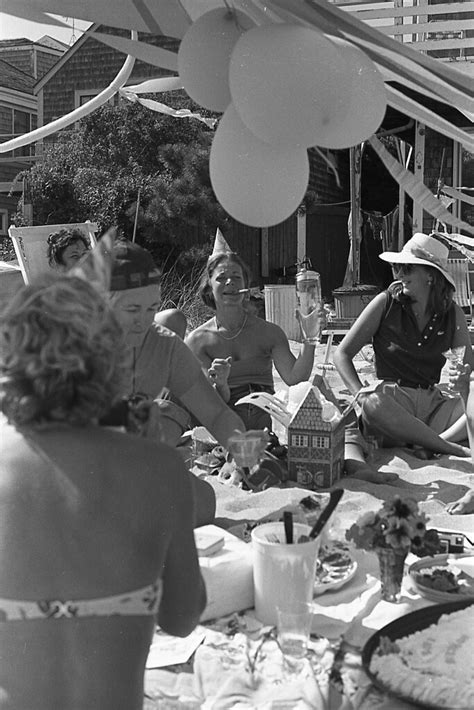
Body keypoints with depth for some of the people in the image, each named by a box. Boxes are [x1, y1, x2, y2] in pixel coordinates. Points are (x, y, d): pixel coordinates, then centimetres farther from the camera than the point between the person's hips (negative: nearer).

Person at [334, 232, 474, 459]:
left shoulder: (453, 314, 8)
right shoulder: (386, 303, 1)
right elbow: (342, 354, 1)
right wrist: (362, 395, -14)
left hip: (432, 402, 3)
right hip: (391, 399, -3)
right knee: (374, 403, -38)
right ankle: (453, 448, -29)